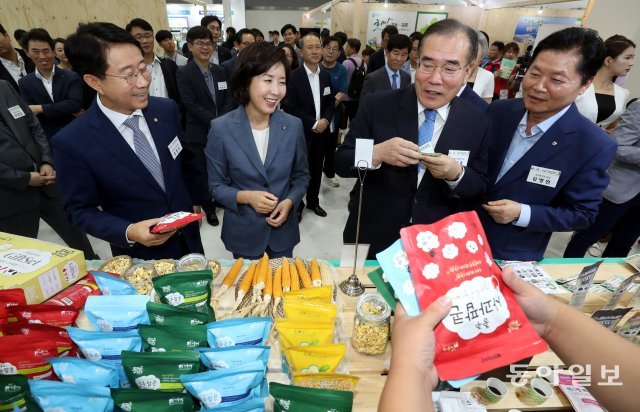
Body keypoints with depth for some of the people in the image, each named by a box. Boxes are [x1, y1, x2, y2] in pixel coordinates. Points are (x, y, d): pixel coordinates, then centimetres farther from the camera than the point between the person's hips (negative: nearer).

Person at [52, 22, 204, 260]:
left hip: (188, 238, 4)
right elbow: (80, 210, -10)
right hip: (140, 255, -4)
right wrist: (128, 232, -26)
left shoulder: (167, 109, -9)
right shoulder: (72, 143, -19)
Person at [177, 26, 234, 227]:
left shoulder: (220, 71, 9)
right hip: (199, 133, -3)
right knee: (204, 173, 7)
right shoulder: (184, 72, -7)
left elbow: (228, 98, 5)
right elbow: (191, 104, -14)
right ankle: (209, 208, 26)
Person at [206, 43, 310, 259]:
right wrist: (244, 196, -23)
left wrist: (289, 202, -15)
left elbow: (301, 175, 3)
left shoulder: (293, 125, -9)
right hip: (243, 231, -1)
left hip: (283, 228, 2)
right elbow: (216, 185, -6)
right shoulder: (221, 128, -14)